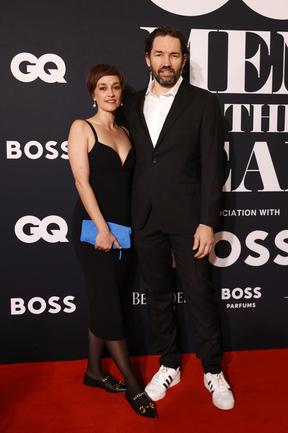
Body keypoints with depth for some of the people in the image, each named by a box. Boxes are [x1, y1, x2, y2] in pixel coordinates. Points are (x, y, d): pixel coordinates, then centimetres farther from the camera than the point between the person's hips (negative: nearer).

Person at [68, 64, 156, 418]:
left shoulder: (124, 132, 13)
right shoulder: (82, 128, -1)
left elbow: (128, 181, 12)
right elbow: (82, 181, -10)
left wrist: (122, 228, 4)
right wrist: (102, 228, -16)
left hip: (124, 229, 6)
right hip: (93, 228, -5)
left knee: (103, 302, 12)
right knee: (108, 305, -2)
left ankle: (94, 370, 26)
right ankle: (133, 385, 8)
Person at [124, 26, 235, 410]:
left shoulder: (203, 102, -2)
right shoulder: (134, 104, 10)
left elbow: (212, 166, -6)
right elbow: (134, 160, 9)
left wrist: (207, 222, -12)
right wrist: (130, 212, 3)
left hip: (187, 216, -4)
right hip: (146, 217, 4)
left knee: (200, 295, 5)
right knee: (157, 294, 13)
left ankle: (213, 371, 24)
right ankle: (169, 366, 31)